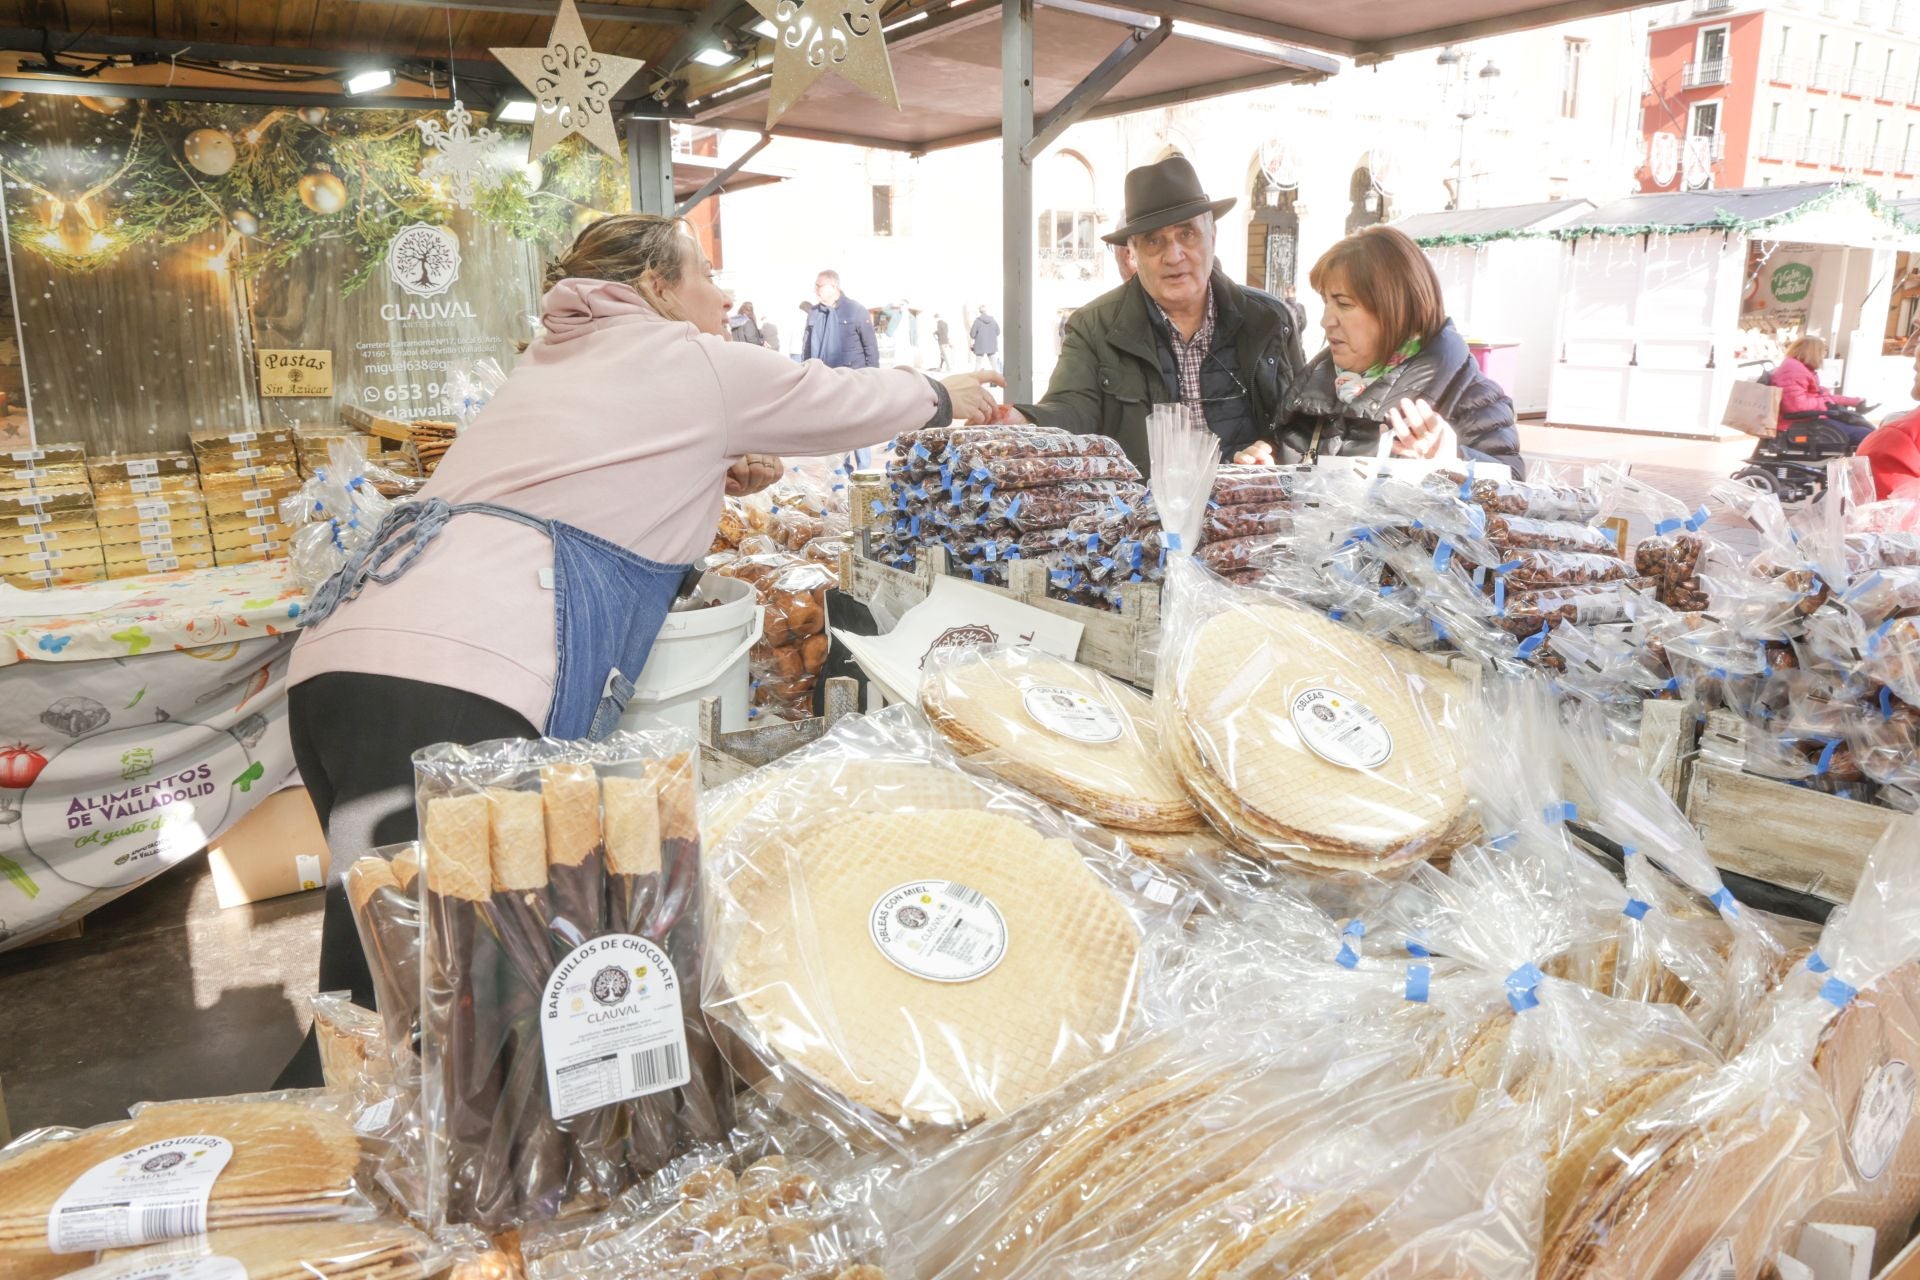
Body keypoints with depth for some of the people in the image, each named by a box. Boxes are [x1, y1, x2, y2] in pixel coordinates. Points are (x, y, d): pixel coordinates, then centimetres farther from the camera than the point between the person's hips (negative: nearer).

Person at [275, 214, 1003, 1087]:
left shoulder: (554, 359, 28)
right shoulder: (694, 362, 8)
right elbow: (841, 399, 23)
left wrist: (712, 478, 31)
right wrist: (945, 397, 41)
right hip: (448, 685, -9)